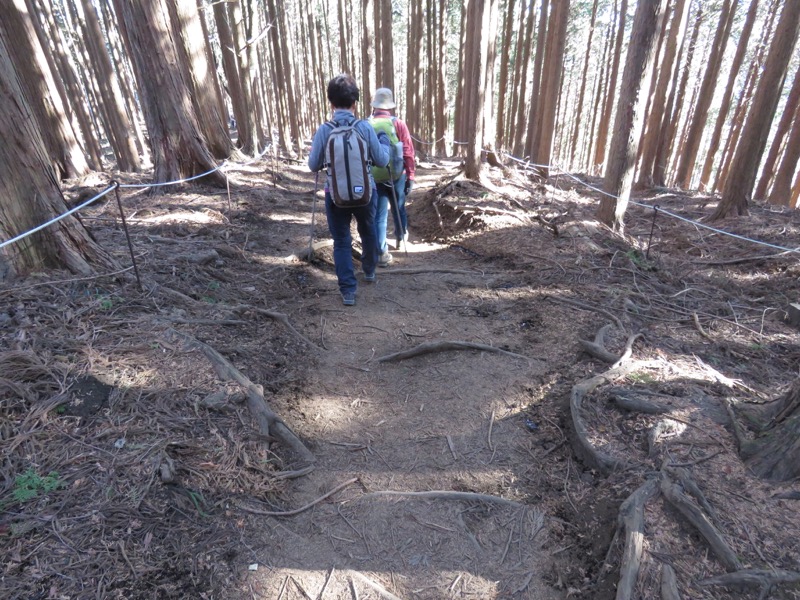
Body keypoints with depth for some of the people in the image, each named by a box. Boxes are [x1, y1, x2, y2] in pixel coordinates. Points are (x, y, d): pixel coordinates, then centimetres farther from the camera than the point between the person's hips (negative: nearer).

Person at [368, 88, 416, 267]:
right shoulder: (399, 124, -5)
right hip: (397, 175, 1)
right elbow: (408, 153, -7)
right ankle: (401, 237, 43)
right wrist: (410, 176, -1)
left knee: (379, 215, 5)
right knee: (399, 208, 22)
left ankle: (382, 253, 4)